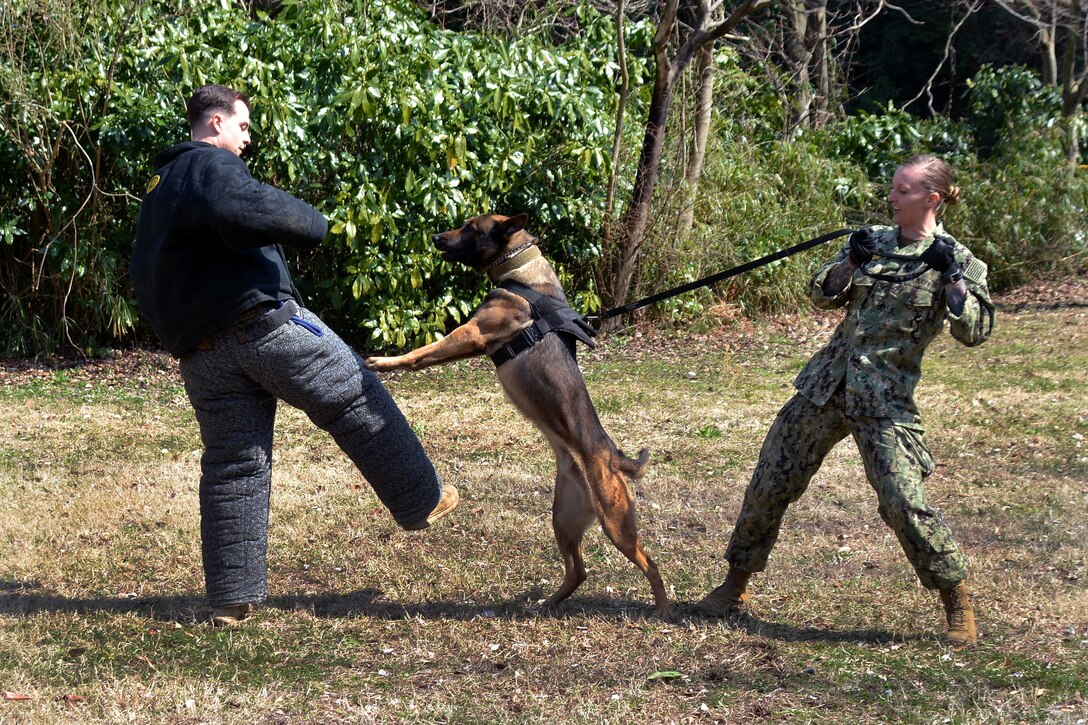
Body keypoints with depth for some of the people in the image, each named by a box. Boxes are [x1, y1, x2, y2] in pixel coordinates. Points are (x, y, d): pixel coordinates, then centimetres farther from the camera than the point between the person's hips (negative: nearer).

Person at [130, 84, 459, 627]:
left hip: (201, 352, 8)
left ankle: (232, 598, 7)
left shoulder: (158, 187, 25)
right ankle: (420, 501, 8)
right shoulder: (210, 165, -4)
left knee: (232, 466, 8)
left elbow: (144, 273, 27)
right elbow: (242, 209, -26)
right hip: (262, 319, -8)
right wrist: (310, 222, -12)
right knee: (358, 401, 4)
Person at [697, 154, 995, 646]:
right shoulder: (874, 240, 10)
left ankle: (958, 606, 2)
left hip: (884, 401, -5)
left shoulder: (956, 260, -3)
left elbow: (974, 331, -11)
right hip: (826, 384, 5)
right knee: (770, 482, 6)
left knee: (904, 503, -15)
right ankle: (735, 589, 21)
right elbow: (823, 296, 9)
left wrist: (952, 277, -20)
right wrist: (851, 262, -8)